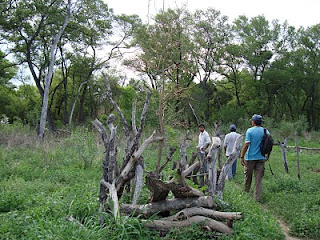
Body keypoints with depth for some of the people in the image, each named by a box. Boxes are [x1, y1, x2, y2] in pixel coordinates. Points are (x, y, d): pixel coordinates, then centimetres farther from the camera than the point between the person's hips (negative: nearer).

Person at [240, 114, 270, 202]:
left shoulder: (249, 131, -9)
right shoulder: (265, 131, 2)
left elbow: (246, 145, -14)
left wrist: (242, 156, -10)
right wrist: (268, 156, 18)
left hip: (250, 157, -3)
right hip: (261, 158, 3)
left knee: (248, 175, 16)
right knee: (259, 178, 5)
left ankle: (246, 190, 34)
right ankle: (258, 197, 3)